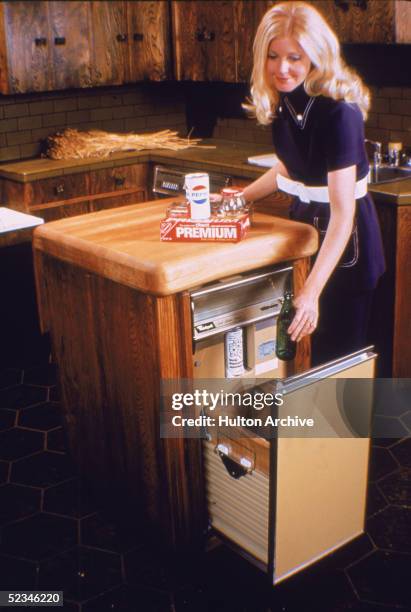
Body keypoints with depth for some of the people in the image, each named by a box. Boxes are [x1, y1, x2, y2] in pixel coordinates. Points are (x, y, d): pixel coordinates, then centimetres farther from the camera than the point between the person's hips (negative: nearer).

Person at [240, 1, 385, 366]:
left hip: (344, 234, -8)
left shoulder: (338, 112, -27)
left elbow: (342, 213, -32)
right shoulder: (282, 101, -4)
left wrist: (312, 292, -39)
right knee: (297, 341, 21)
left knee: (336, 351, 3)